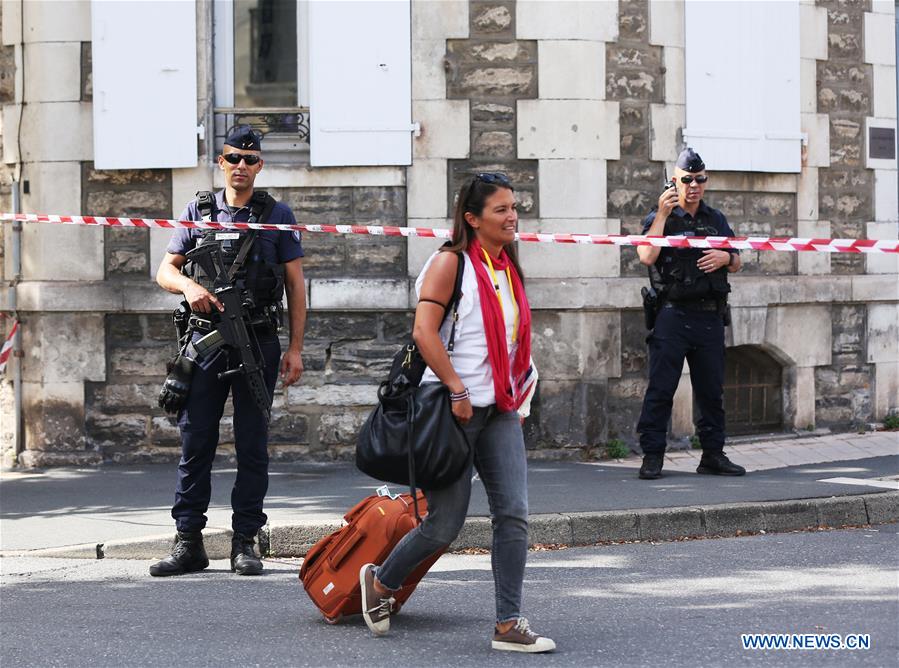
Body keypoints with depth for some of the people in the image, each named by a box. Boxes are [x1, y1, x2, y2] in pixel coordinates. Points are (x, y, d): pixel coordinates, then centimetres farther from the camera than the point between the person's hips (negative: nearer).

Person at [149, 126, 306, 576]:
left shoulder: (276, 216, 5)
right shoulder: (198, 212, 9)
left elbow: (296, 287, 5)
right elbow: (165, 271, 11)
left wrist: (295, 348, -1)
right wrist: (189, 285, -12)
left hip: (259, 342, -1)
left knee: (252, 445, 2)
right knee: (195, 442, 0)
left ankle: (245, 542, 8)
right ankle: (188, 543, 5)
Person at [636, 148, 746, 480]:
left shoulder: (716, 219, 17)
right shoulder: (659, 218, 2)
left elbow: (737, 264, 21)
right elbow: (647, 257, -15)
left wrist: (726, 257, -2)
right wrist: (663, 214, -16)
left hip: (710, 317, 5)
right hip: (673, 315, -5)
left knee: (712, 390, 8)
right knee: (661, 388, -6)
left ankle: (713, 454, 16)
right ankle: (652, 456, -2)